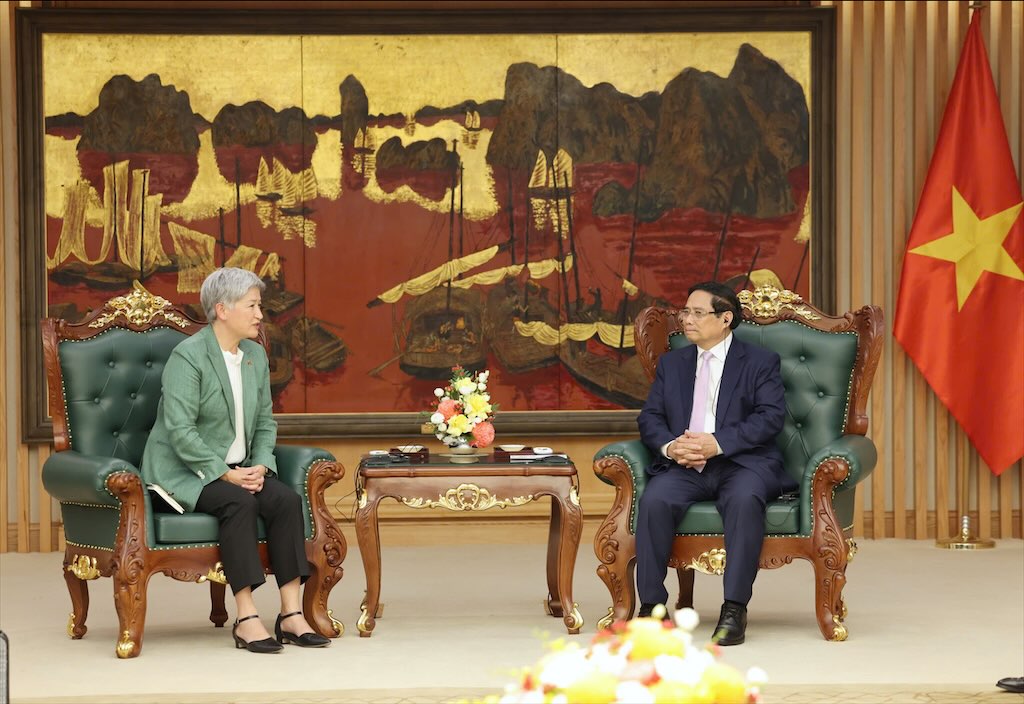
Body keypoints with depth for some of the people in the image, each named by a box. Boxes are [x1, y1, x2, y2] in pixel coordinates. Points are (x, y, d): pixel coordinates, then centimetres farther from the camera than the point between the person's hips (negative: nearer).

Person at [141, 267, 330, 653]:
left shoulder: (255, 355, 9)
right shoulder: (188, 356, -14)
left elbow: (265, 422, 13)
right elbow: (180, 430, -21)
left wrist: (261, 465, -7)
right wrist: (224, 473, -24)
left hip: (236, 469, 7)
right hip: (184, 473, -7)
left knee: (287, 499, -21)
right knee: (238, 502, -34)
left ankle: (291, 614, -22)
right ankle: (246, 619, -33)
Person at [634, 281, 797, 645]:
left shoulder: (760, 362, 9)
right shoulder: (671, 363, 22)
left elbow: (771, 417, -5)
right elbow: (649, 418, 14)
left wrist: (718, 443, -18)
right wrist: (670, 446, -10)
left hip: (742, 462, -3)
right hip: (683, 466, 3)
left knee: (745, 500, -38)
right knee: (654, 500, -30)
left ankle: (734, 609, -34)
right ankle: (651, 606, -25)